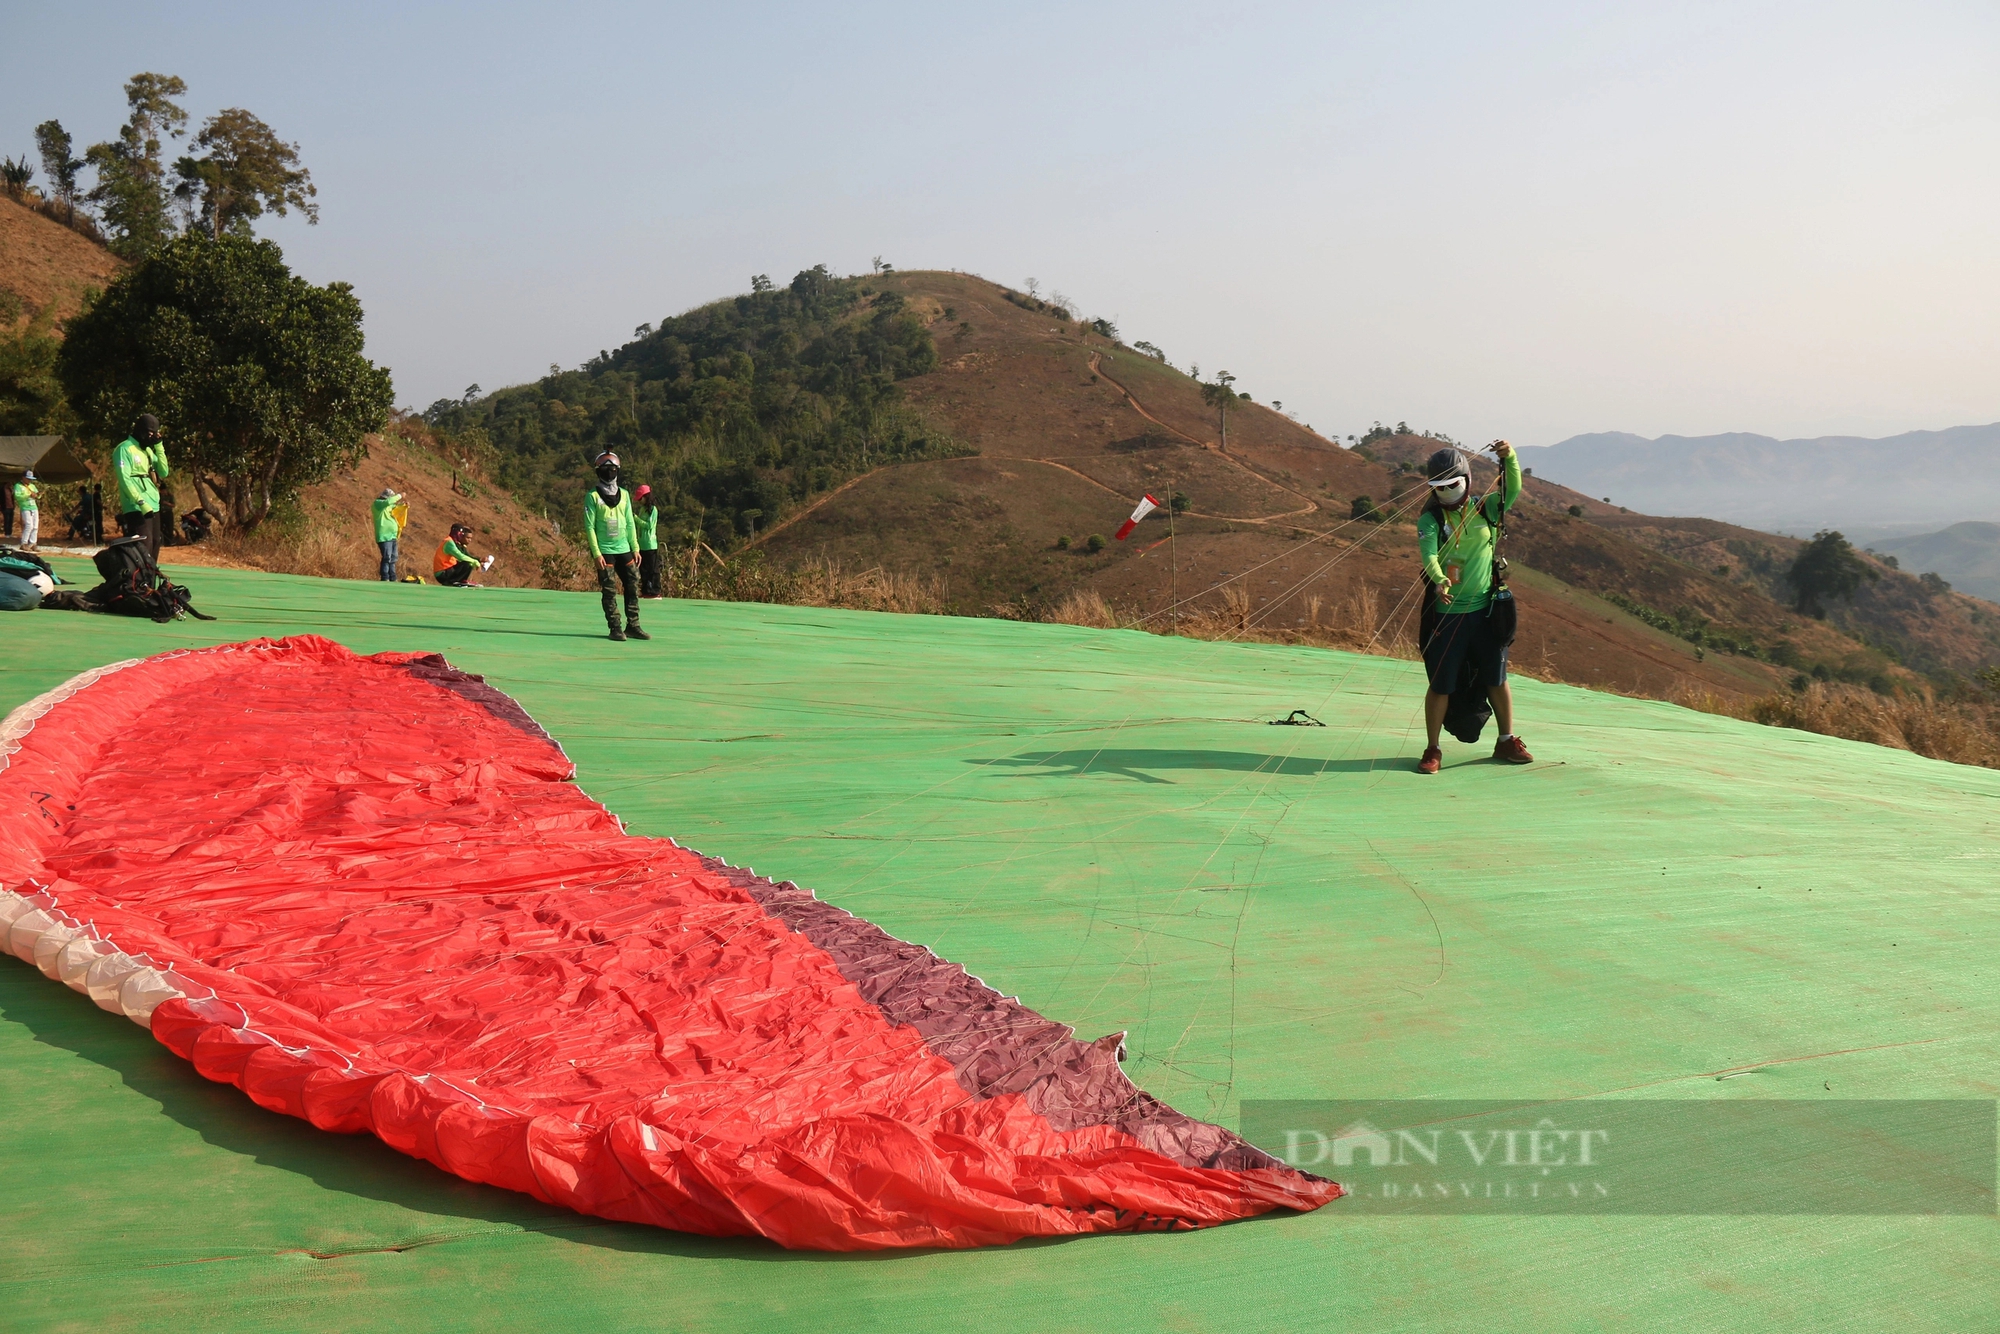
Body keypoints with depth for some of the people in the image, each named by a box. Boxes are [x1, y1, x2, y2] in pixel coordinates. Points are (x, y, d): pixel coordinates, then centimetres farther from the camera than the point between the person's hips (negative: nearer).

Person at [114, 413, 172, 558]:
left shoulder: (148, 450, 18)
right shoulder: (125, 449, -7)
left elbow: (164, 473, 11)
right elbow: (124, 479, -15)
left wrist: (159, 447, 4)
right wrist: (141, 503, -21)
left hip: (153, 507, 9)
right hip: (136, 509, -8)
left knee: (154, 545, 11)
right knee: (144, 547, -16)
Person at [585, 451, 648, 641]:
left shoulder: (624, 494, 12)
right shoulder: (593, 496, -3)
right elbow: (589, 526, -6)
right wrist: (596, 553, -13)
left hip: (624, 550, 5)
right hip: (605, 551, -5)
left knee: (633, 586, 2)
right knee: (609, 591, -3)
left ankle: (632, 626, 9)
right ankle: (615, 628, 3)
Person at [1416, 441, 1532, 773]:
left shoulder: (1486, 508, 5)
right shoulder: (1430, 520, -5)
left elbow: (1513, 490, -10)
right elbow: (1429, 554, -21)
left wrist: (1509, 457, -27)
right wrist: (1439, 580, -41)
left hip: (1486, 609, 3)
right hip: (1447, 611, -3)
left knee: (1497, 679, 12)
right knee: (1440, 684, 0)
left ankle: (1506, 742, 28)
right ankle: (1432, 750, 13)